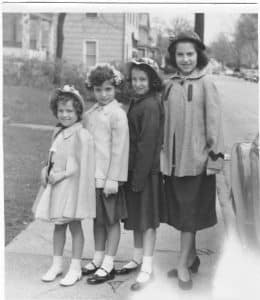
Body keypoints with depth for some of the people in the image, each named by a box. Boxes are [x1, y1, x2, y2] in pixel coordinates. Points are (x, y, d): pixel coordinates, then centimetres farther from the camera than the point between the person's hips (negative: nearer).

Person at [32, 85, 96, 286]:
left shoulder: (82, 135, -15)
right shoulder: (58, 133, 9)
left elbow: (83, 166, -17)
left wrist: (62, 174, -18)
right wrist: (47, 172, 1)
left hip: (72, 186, -7)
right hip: (56, 185, 7)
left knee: (74, 225, 4)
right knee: (58, 225, 15)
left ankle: (75, 268, 16)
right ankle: (57, 264, 28)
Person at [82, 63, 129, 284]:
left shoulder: (117, 114, -12)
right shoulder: (89, 114, 8)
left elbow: (119, 149, -15)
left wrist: (113, 178, -17)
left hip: (109, 177, -6)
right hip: (92, 176, 7)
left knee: (112, 220, 6)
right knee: (98, 219, 16)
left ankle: (108, 265, 16)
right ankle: (98, 259, 30)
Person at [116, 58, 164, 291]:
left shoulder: (150, 106, -17)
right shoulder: (137, 102, 10)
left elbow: (148, 144, -20)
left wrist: (139, 177, -18)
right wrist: (132, 174, 11)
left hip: (148, 170, -9)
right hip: (134, 167, 9)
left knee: (147, 218, 0)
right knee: (135, 214, 16)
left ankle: (147, 268, 9)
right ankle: (138, 258, 31)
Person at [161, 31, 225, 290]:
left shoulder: (206, 83, -6)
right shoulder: (170, 85, 8)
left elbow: (214, 121, -7)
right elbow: (165, 122, 12)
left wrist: (216, 155, -10)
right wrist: (164, 153, 12)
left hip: (196, 158, -5)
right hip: (173, 158, 5)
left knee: (189, 212, 1)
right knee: (178, 209, 12)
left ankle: (183, 265, 10)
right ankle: (192, 258, 27)